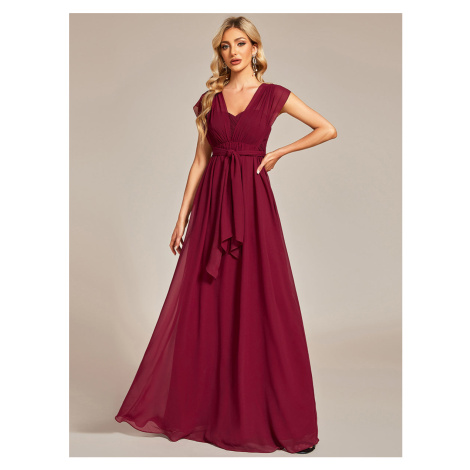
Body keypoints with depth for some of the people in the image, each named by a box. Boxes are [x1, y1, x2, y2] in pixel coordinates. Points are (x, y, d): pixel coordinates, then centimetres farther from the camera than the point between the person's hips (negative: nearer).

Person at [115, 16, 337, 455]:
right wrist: (182, 217, 4)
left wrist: (279, 152, 1)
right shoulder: (209, 99, 11)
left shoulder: (273, 95, 4)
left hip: (252, 199, -3)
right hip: (212, 200, 3)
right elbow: (200, 160, 9)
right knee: (204, 303, 5)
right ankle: (201, 404, 21)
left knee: (258, 302, -1)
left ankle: (259, 409, 13)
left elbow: (328, 129, 6)